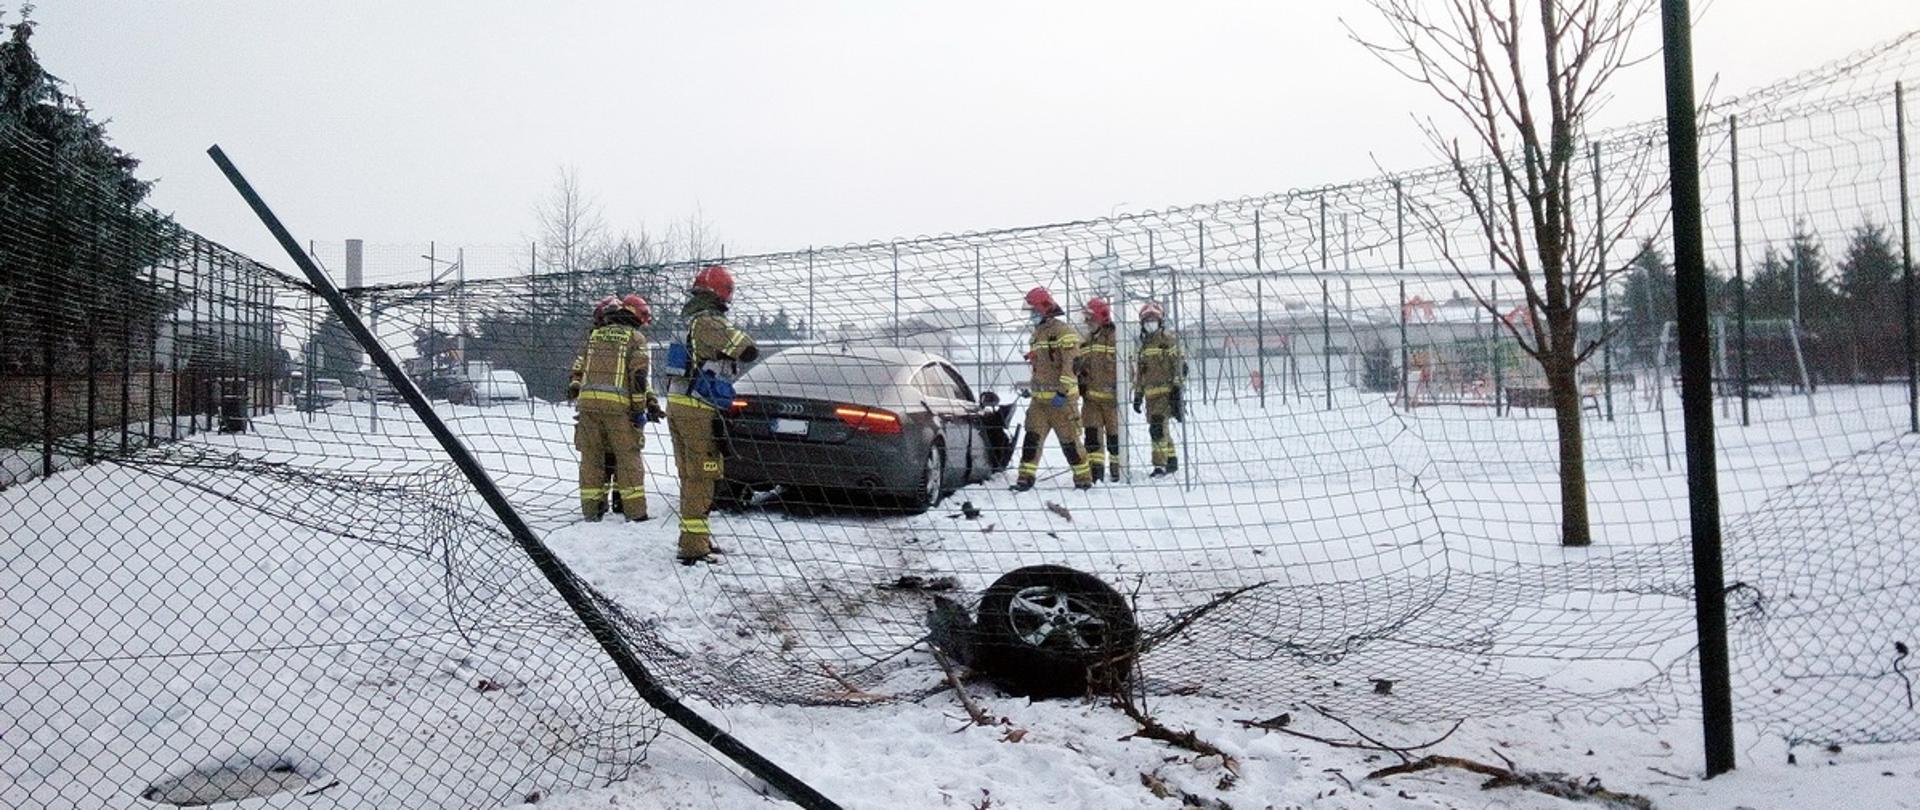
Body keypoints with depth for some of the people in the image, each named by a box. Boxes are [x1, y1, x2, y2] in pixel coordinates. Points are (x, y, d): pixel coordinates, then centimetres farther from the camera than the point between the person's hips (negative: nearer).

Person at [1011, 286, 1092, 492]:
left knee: (1069, 440, -1)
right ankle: (1026, 477, 0)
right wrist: (1032, 386, 23)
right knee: (1032, 437, -1)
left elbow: (1071, 364, -18)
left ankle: (1084, 478, 12)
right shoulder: (1037, 333, 18)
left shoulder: (1063, 332, -10)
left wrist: (1063, 391, -22)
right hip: (1039, 398, 8)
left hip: (1061, 399, -8)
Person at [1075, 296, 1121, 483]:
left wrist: (1122, 389, -12)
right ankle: (1095, 470, 1)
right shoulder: (1086, 341, 16)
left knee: (1114, 435, 3)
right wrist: (1080, 385, 15)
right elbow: (1080, 367, 25)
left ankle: (1117, 469, 15)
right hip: (1091, 397, 6)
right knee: (1092, 433, -1)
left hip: (1111, 397, -6)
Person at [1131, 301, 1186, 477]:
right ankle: (1171, 461, 26)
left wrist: (1176, 388, -18)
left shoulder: (1168, 340, -2)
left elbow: (1178, 365, -10)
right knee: (1160, 429, 13)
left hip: (1166, 390, -8)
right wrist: (1138, 395, 20)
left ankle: (1160, 464, -18)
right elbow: (1139, 373, 23)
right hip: (1151, 393, 8)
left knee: (1157, 427, -18)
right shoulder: (1144, 344, 20)